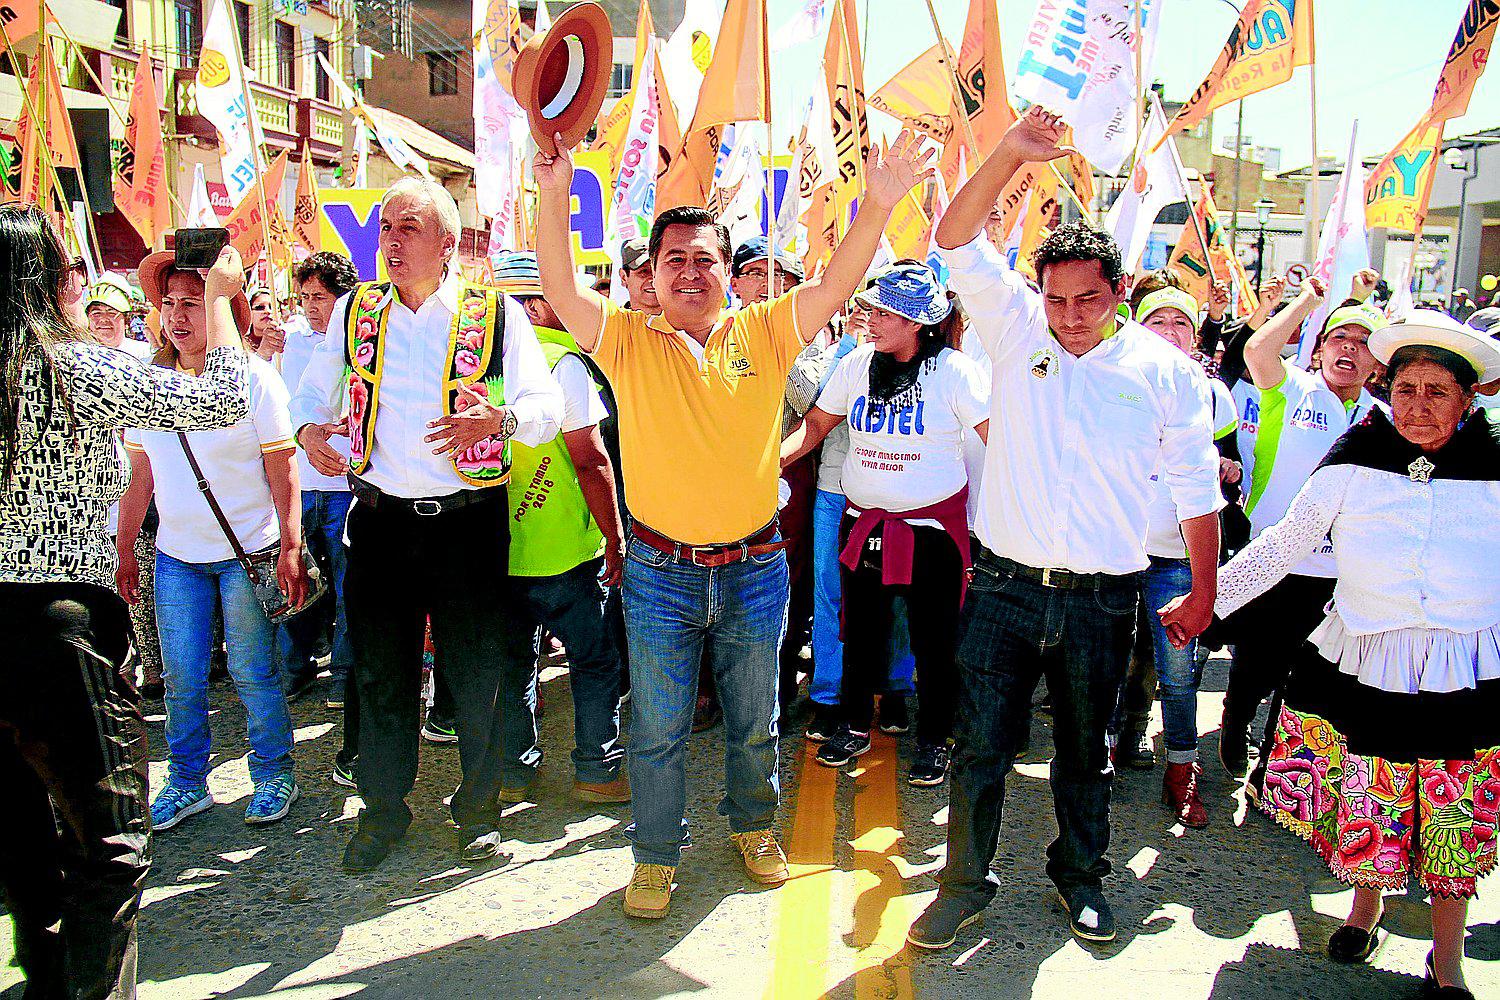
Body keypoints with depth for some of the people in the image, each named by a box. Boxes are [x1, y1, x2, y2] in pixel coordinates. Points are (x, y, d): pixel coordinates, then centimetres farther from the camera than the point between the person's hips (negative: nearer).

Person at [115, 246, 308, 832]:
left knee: (252, 674, 3)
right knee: (181, 678, 8)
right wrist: (124, 549, 13)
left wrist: (290, 550, -11)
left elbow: (281, 471, -6)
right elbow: (141, 475, 13)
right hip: (176, 555, 4)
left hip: (247, 552, -4)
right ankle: (187, 783, 26)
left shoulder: (253, 376, -7)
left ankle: (273, 776, 21)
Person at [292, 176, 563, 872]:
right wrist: (309, 429, -7)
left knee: (476, 676, 7)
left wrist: (497, 418, -29)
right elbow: (314, 391, 16)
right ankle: (383, 810, 31)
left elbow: (548, 408, -8)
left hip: (469, 522, -2)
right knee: (380, 674, 11)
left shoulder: (496, 315, -2)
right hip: (379, 520, 3)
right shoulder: (354, 311, 7)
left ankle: (478, 806, 29)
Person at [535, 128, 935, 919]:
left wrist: (877, 204, -23)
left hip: (754, 570, 1)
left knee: (753, 720, 18)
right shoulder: (628, 340, -1)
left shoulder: (765, 333, 0)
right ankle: (656, 855, 29)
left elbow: (838, 284, -9)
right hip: (660, 574, -1)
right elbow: (560, 290, -14)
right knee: (658, 728, 10)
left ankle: (753, 824, 42)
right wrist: (554, 198, -28)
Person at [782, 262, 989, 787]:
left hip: (933, 525, -4)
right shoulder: (856, 364, 0)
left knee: (933, 637, 6)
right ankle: (855, 727, 33)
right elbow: (816, 423, 7)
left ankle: (933, 739, 25)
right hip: (863, 520, 4)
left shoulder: (955, 372, -11)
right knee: (862, 629, 15)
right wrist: (775, 456, -10)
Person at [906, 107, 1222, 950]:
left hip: (1101, 599, 0)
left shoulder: (1164, 370, 0)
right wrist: (1012, 154, -20)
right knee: (981, 747, 5)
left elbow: (1196, 485, 6)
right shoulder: (1016, 330, 1)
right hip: (1004, 586, 0)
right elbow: (957, 242, -8)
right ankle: (966, 884, 24)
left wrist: (1204, 591, 8)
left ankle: (1081, 876, 39)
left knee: (1086, 753, 17)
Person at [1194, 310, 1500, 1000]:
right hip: (1361, 674, 0)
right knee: (1364, 810, 8)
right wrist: (1208, 598, 3)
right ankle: (1365, 903, 40)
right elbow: (1284, 543, 5)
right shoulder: (1355, 461, -2)